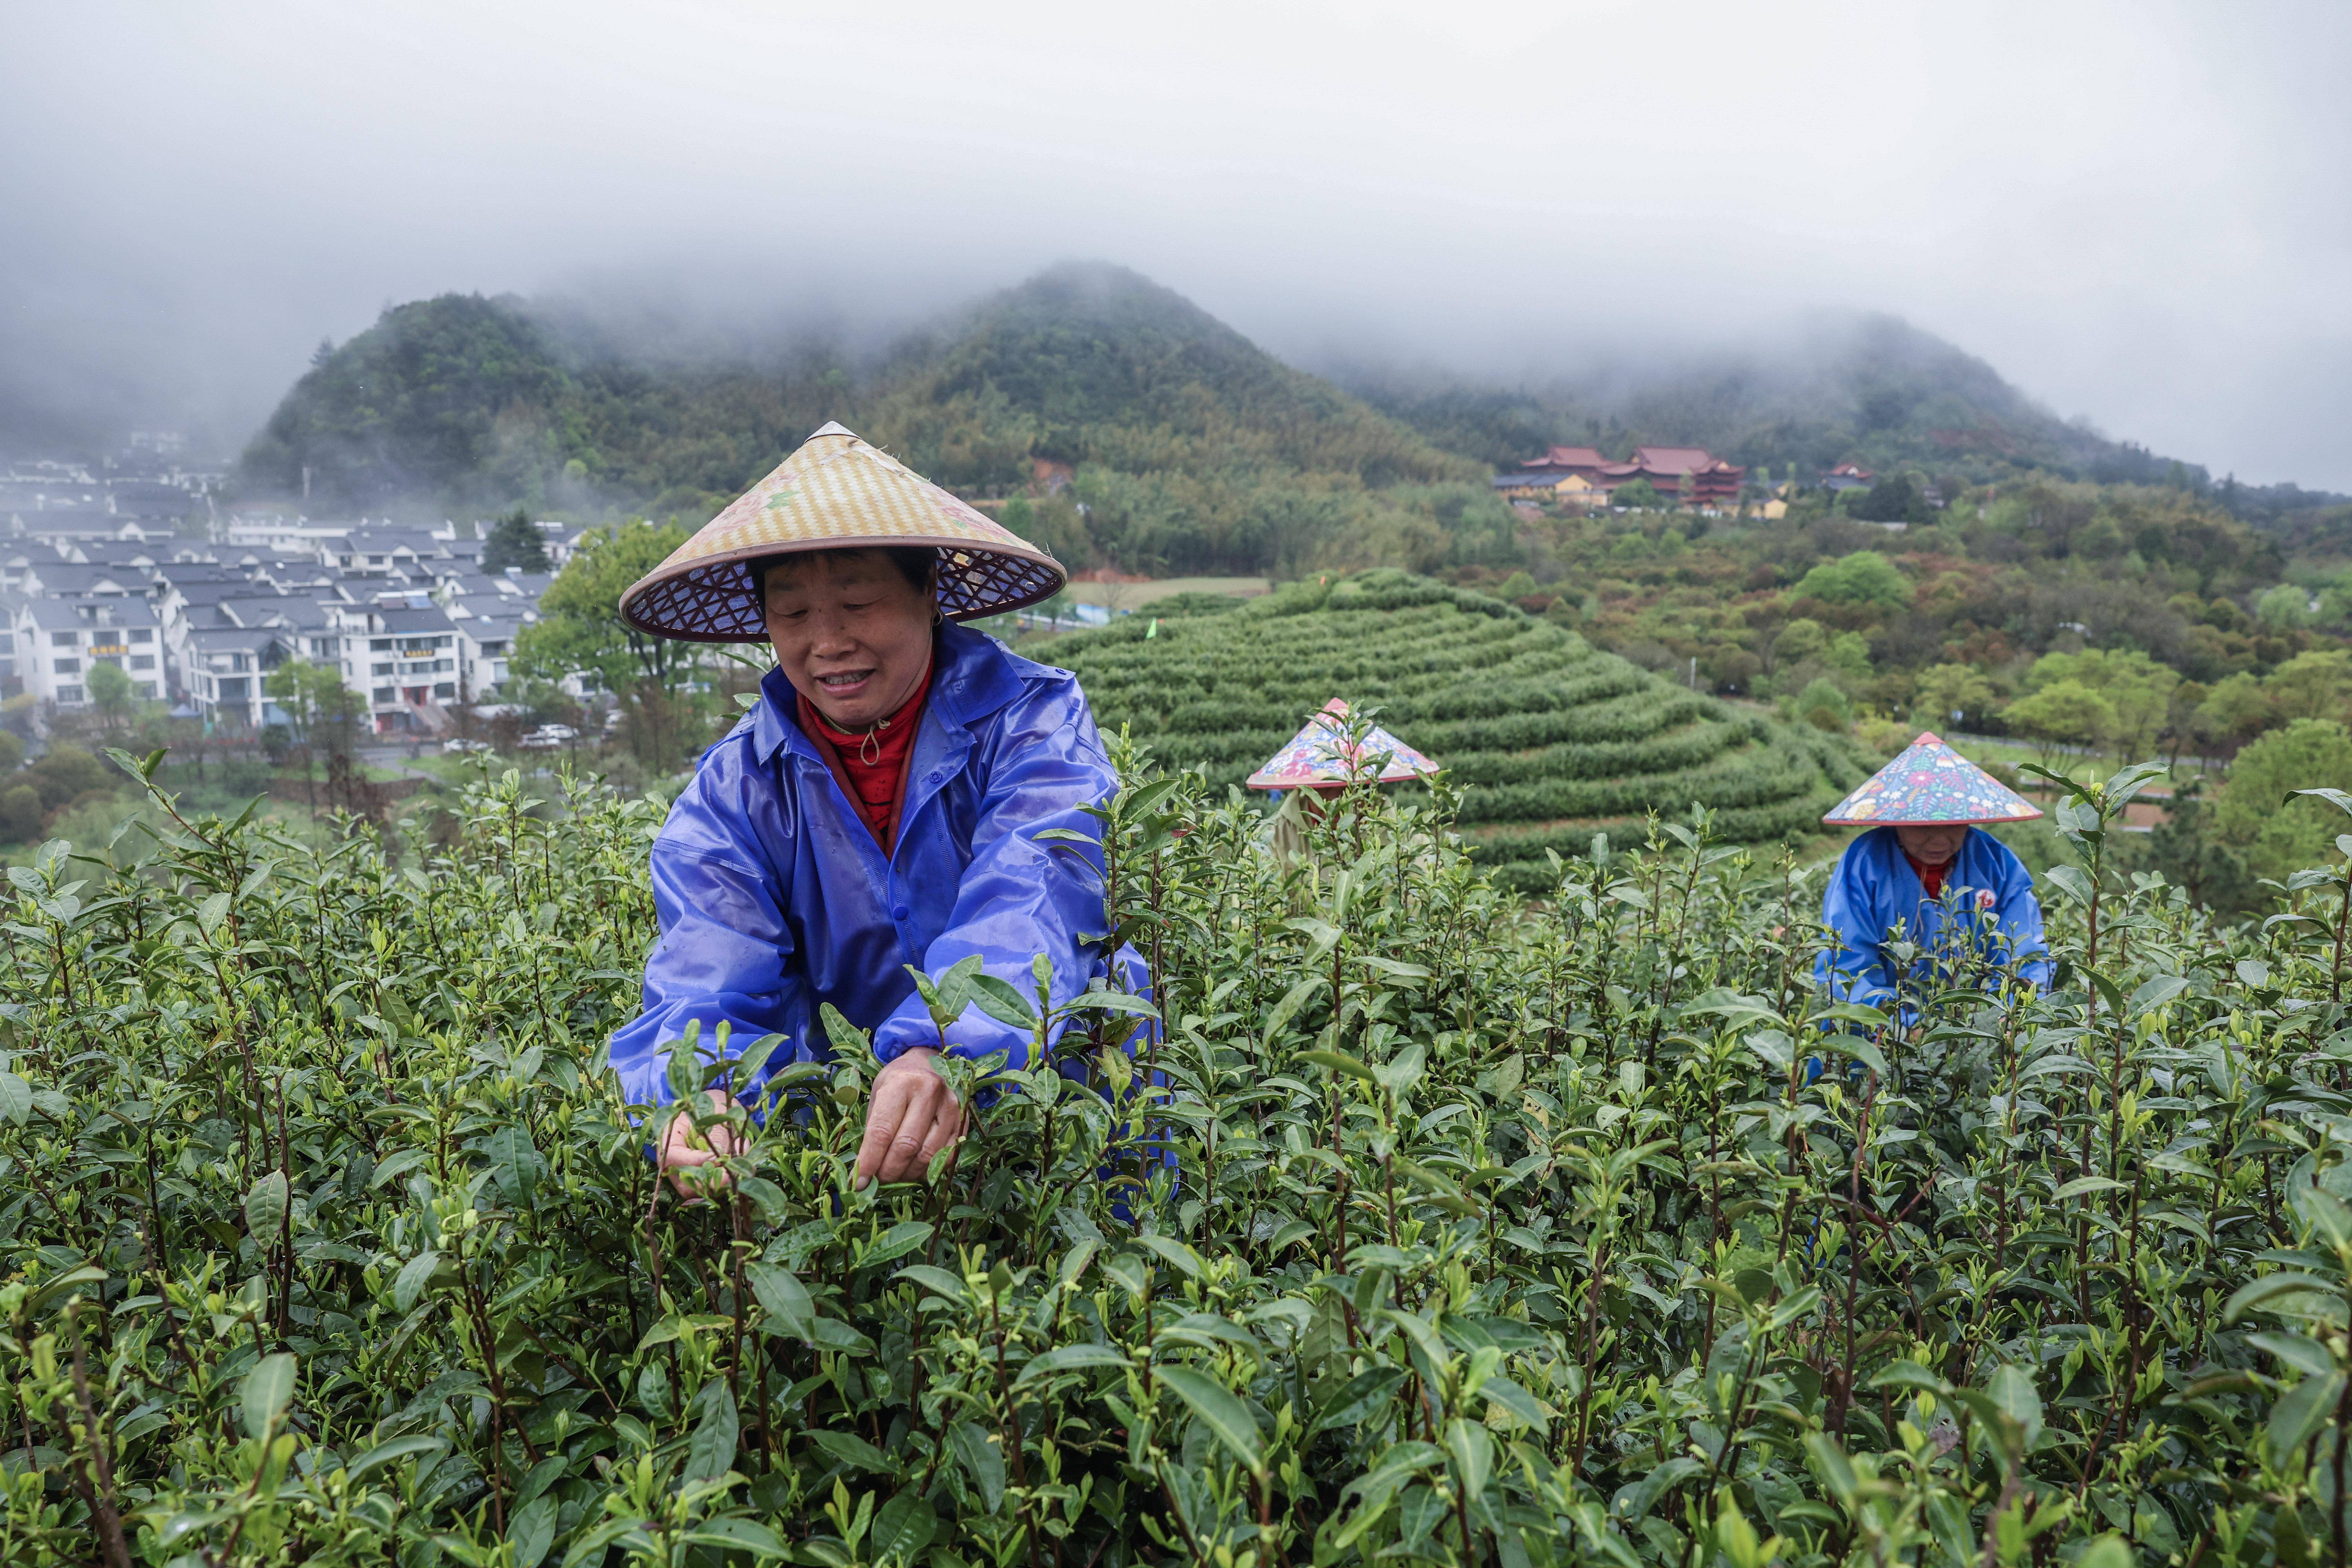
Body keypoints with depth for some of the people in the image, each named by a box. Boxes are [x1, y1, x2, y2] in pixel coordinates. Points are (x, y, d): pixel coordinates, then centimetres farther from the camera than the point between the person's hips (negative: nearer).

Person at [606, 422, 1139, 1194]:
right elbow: (703, 990, -13)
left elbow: (1029, 905, -27)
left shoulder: (1034, 720, -8)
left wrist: (945, 1054, -48)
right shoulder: (732, 794, 1)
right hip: (840, 1125, 3)